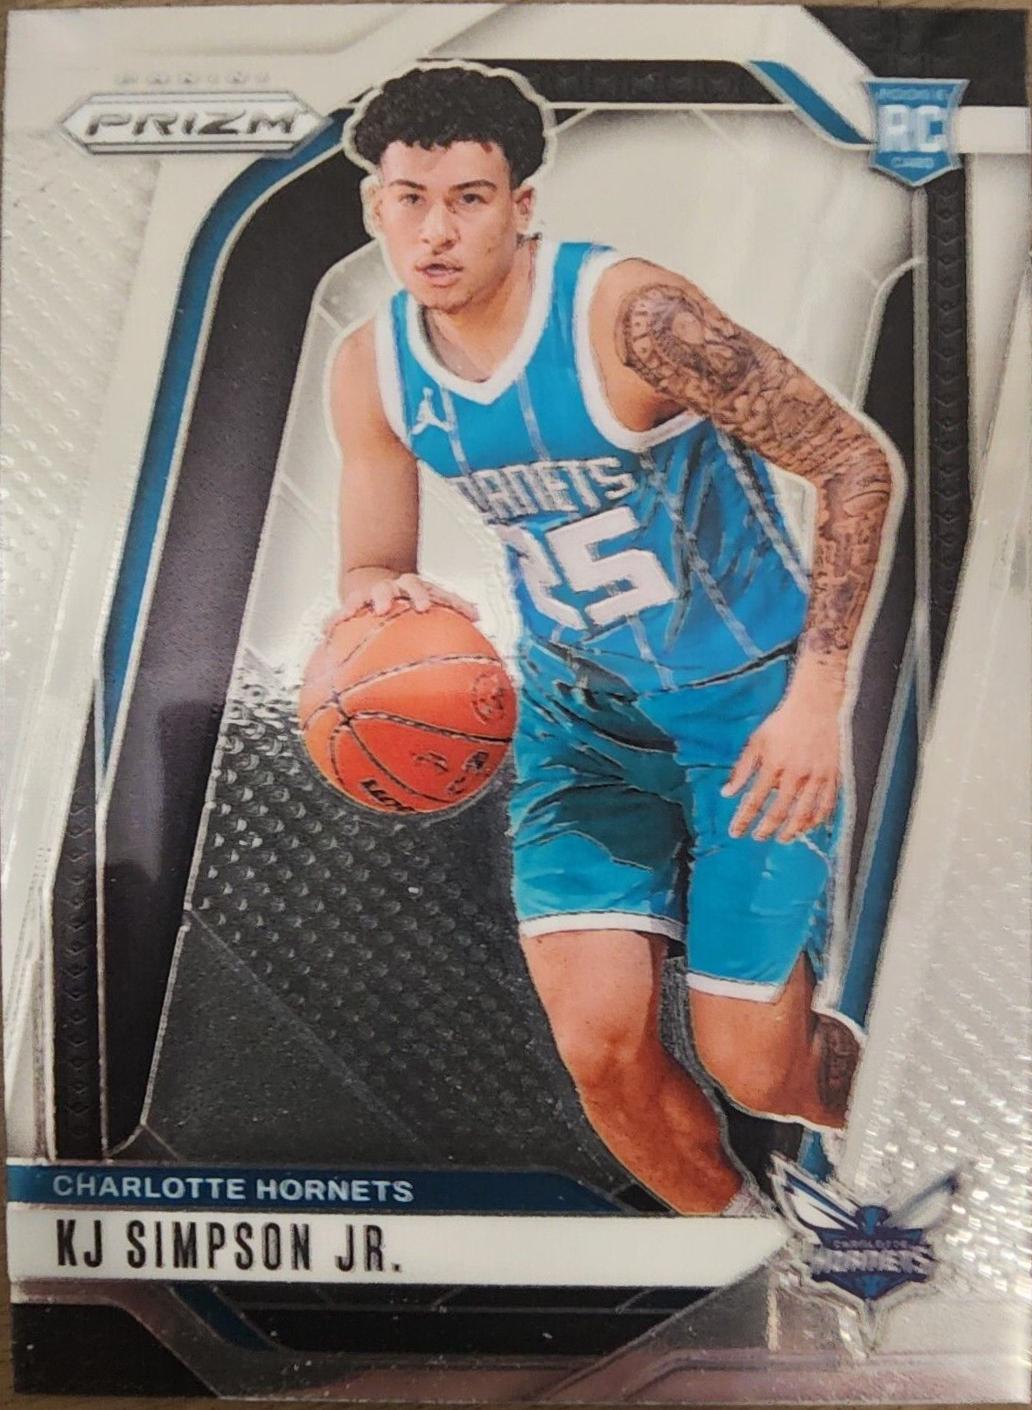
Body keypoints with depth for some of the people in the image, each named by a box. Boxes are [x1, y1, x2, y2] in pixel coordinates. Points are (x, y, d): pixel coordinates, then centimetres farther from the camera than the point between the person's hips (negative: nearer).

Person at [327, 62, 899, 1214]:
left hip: (751, 695, -4)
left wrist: (817, 696, -22)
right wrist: (382, 597, -20)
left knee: (752, 1063, -1)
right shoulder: (370, 370, -4)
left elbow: (857, 463, -16)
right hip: (577, 707, 4)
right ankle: (729, 1222, 28)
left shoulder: (629, 313, -21)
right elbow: (368, 567, 6)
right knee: (598, 1039, -7)